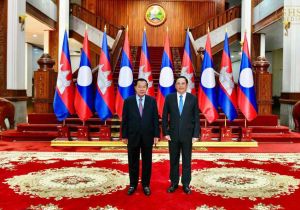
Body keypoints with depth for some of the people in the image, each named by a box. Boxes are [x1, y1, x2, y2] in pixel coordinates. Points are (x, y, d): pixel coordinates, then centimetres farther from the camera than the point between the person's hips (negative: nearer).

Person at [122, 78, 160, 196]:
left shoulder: (152, 101, 1)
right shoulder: (128, 101, -1)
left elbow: (155, 119, 1)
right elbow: (124, 120, 0)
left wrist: (156, 135, -3)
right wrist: (124, 136, -2)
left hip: (147, 136, 0)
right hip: (133, 136, 0)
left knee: (147, 162, 9)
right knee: (133, 162, 9)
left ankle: (146, 185, 22)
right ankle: (133, 185, 22)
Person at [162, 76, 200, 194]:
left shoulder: (193, 98, -1)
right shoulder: (169, 98, 0)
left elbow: (196, 118, 0)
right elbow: (165, 117, 3)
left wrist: (196, 134, -6)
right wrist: (165, 132, -3)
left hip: (187, 135, 0)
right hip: (173, 134, 1)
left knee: (186, 160, 8)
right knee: (173, 160, 9)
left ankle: (186, 184, 19)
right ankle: (174, 183, 22)